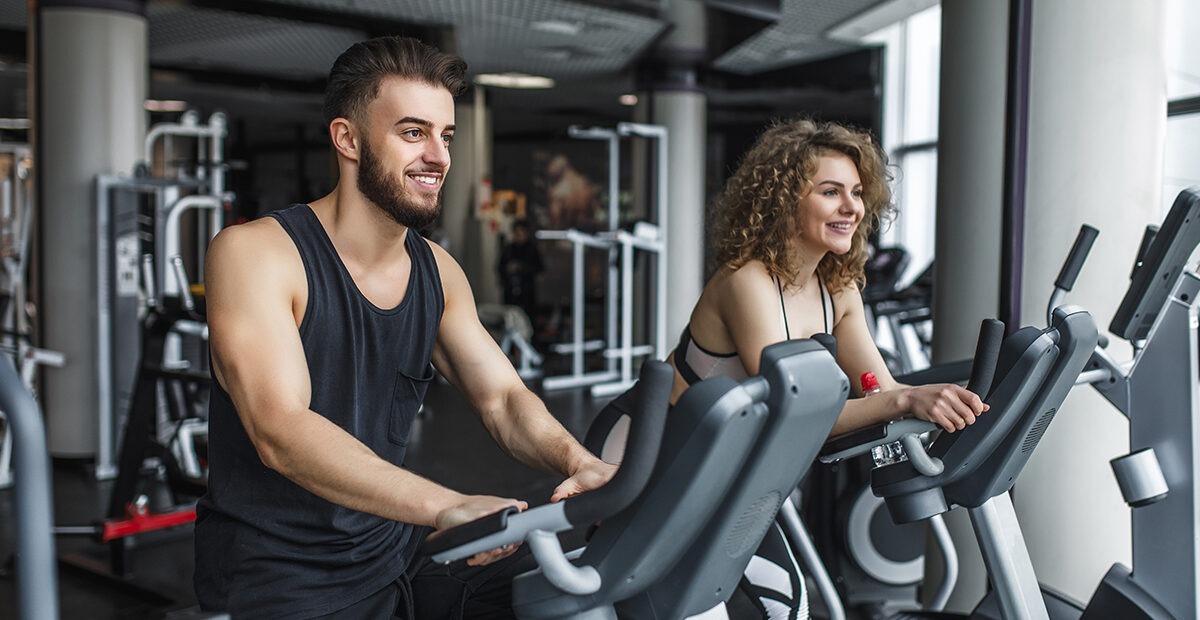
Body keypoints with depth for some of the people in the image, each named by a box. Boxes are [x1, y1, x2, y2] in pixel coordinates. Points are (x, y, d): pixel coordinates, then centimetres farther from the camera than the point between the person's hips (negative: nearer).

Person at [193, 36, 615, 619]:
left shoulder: (439, 271, 7)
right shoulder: (253, 253, -15)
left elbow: (503, 398, 2)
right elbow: (280, 433, -28)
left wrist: (579, 463, -22)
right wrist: (449, 506, -42)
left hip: (398, 548, 6)